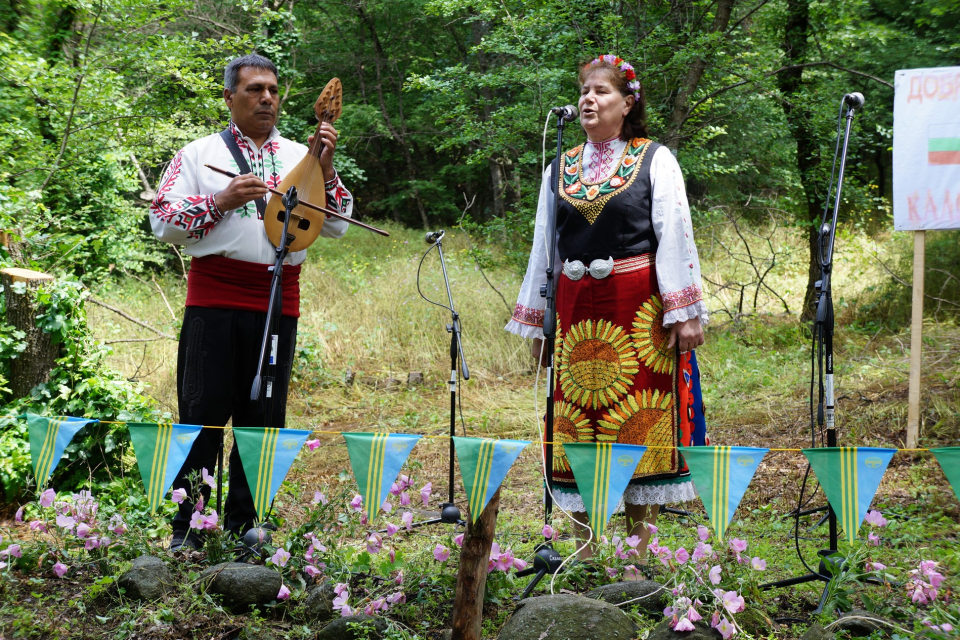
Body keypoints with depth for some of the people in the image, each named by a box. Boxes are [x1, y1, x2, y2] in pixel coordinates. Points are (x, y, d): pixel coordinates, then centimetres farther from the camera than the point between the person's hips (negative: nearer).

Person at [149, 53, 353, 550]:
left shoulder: (301, 156, 14)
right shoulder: (201, 154, 8)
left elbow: (336, 226, 9)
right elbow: (162, 221, 0)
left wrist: (326, 169, -5)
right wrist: (222, 201, -12)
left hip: (278, 301, 3)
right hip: (214, 300, -3)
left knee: (263, 418, 6)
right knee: (203, 413, -2)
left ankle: (242, 525, 16)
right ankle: (186, 526, 7)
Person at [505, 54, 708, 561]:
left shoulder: (655, 160, 4)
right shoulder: (560, 168, 14)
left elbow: (674, 236, -2)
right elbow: (543, 246, 16)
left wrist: (684, 311, -9)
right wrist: (536, 321, 14)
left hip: (637, 309, -3)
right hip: (574, 308, 4)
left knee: (637, 424, -3)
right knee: (577, 421, 3)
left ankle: (639, 552, 4)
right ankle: (584, 550, 11)